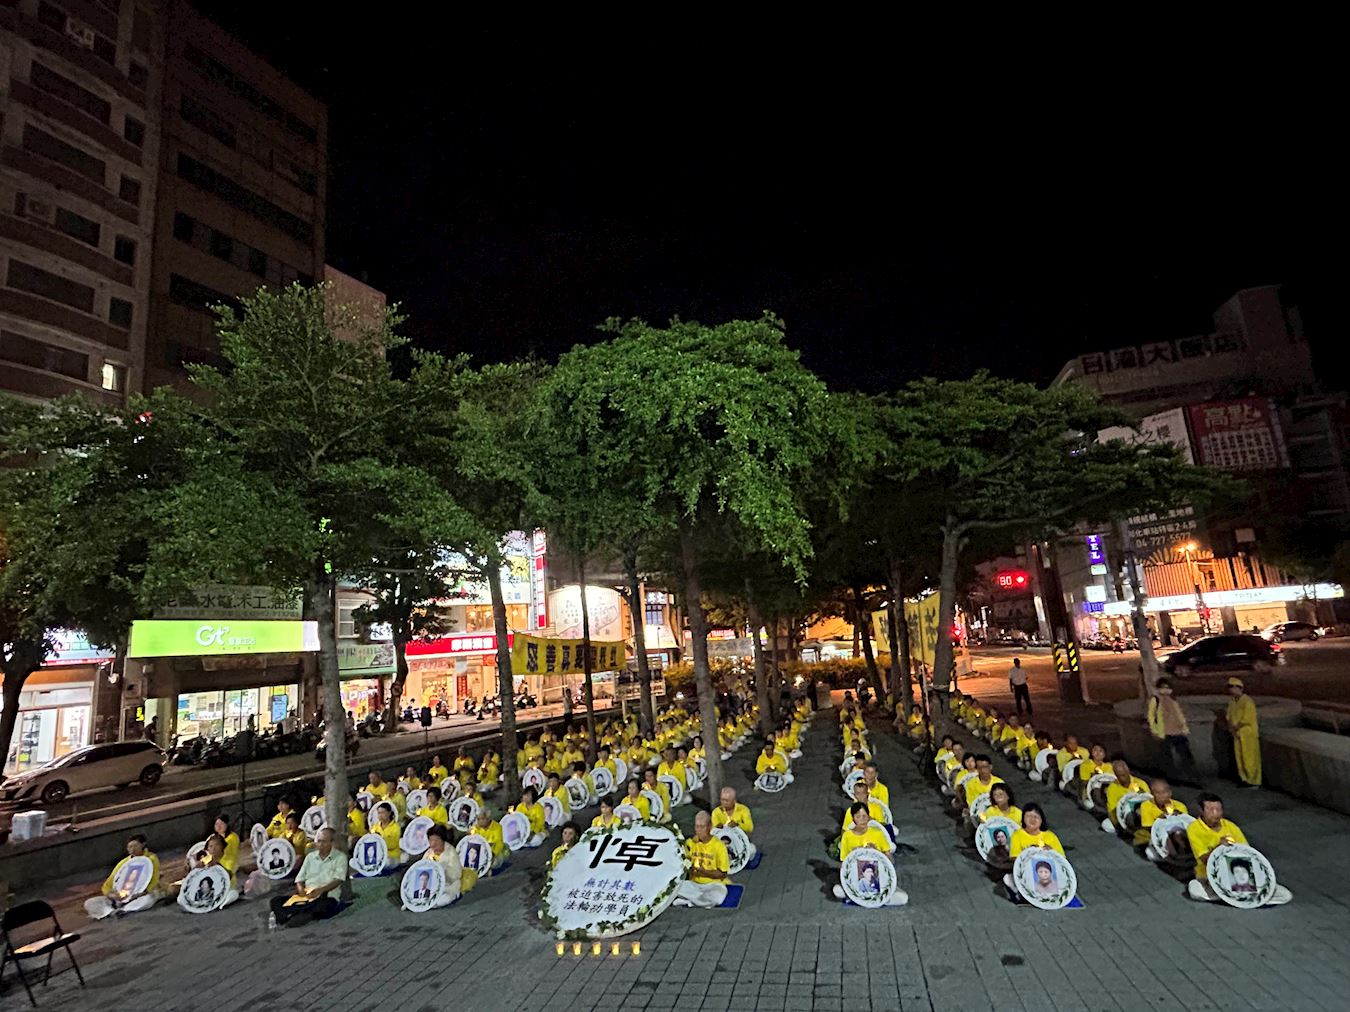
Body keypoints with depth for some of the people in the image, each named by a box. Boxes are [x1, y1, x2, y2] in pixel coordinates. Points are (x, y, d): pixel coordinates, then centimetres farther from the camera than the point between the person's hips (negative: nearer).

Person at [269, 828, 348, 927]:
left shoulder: (340, 857, 2)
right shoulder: (310, 856, 17)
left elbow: (338, 880, -9)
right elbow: (299, 879, 14)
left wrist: (320, 890, -23)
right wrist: (300, 889, -8)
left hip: (327, 897, -5)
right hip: (306, 896, 5)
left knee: (323, 906, -40)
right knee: (276, 900, -13)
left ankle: (284, 918, -37)